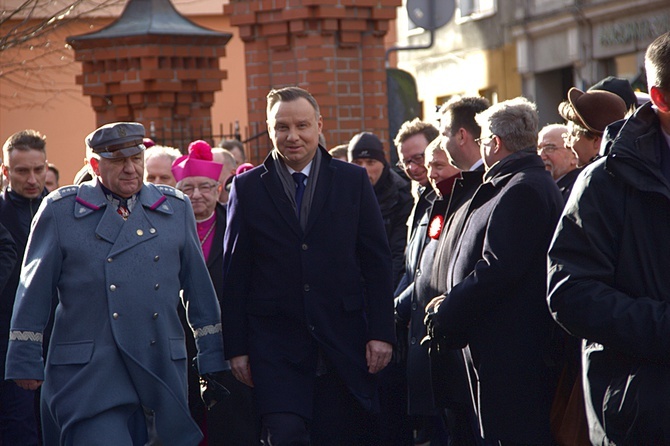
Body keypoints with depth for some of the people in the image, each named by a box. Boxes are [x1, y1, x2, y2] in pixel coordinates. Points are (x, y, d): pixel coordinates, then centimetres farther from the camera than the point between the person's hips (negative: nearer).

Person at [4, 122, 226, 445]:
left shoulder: (176, 208, 11)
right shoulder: (59, 210, 3)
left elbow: (199, 289, 15)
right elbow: (33, 293, 4)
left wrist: (212, 359, 14)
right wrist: (25, 362, 1)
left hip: (162, 371, 3)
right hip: (88, 373, -3)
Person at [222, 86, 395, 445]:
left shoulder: (354, 181, 7)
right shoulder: (247, 188, 5)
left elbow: (377, 263, 6)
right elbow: (235, 275, 5)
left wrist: (381, 332, -1)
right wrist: (236, 347, 1)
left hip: (343, 341, 1)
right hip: (276, 346, -1)